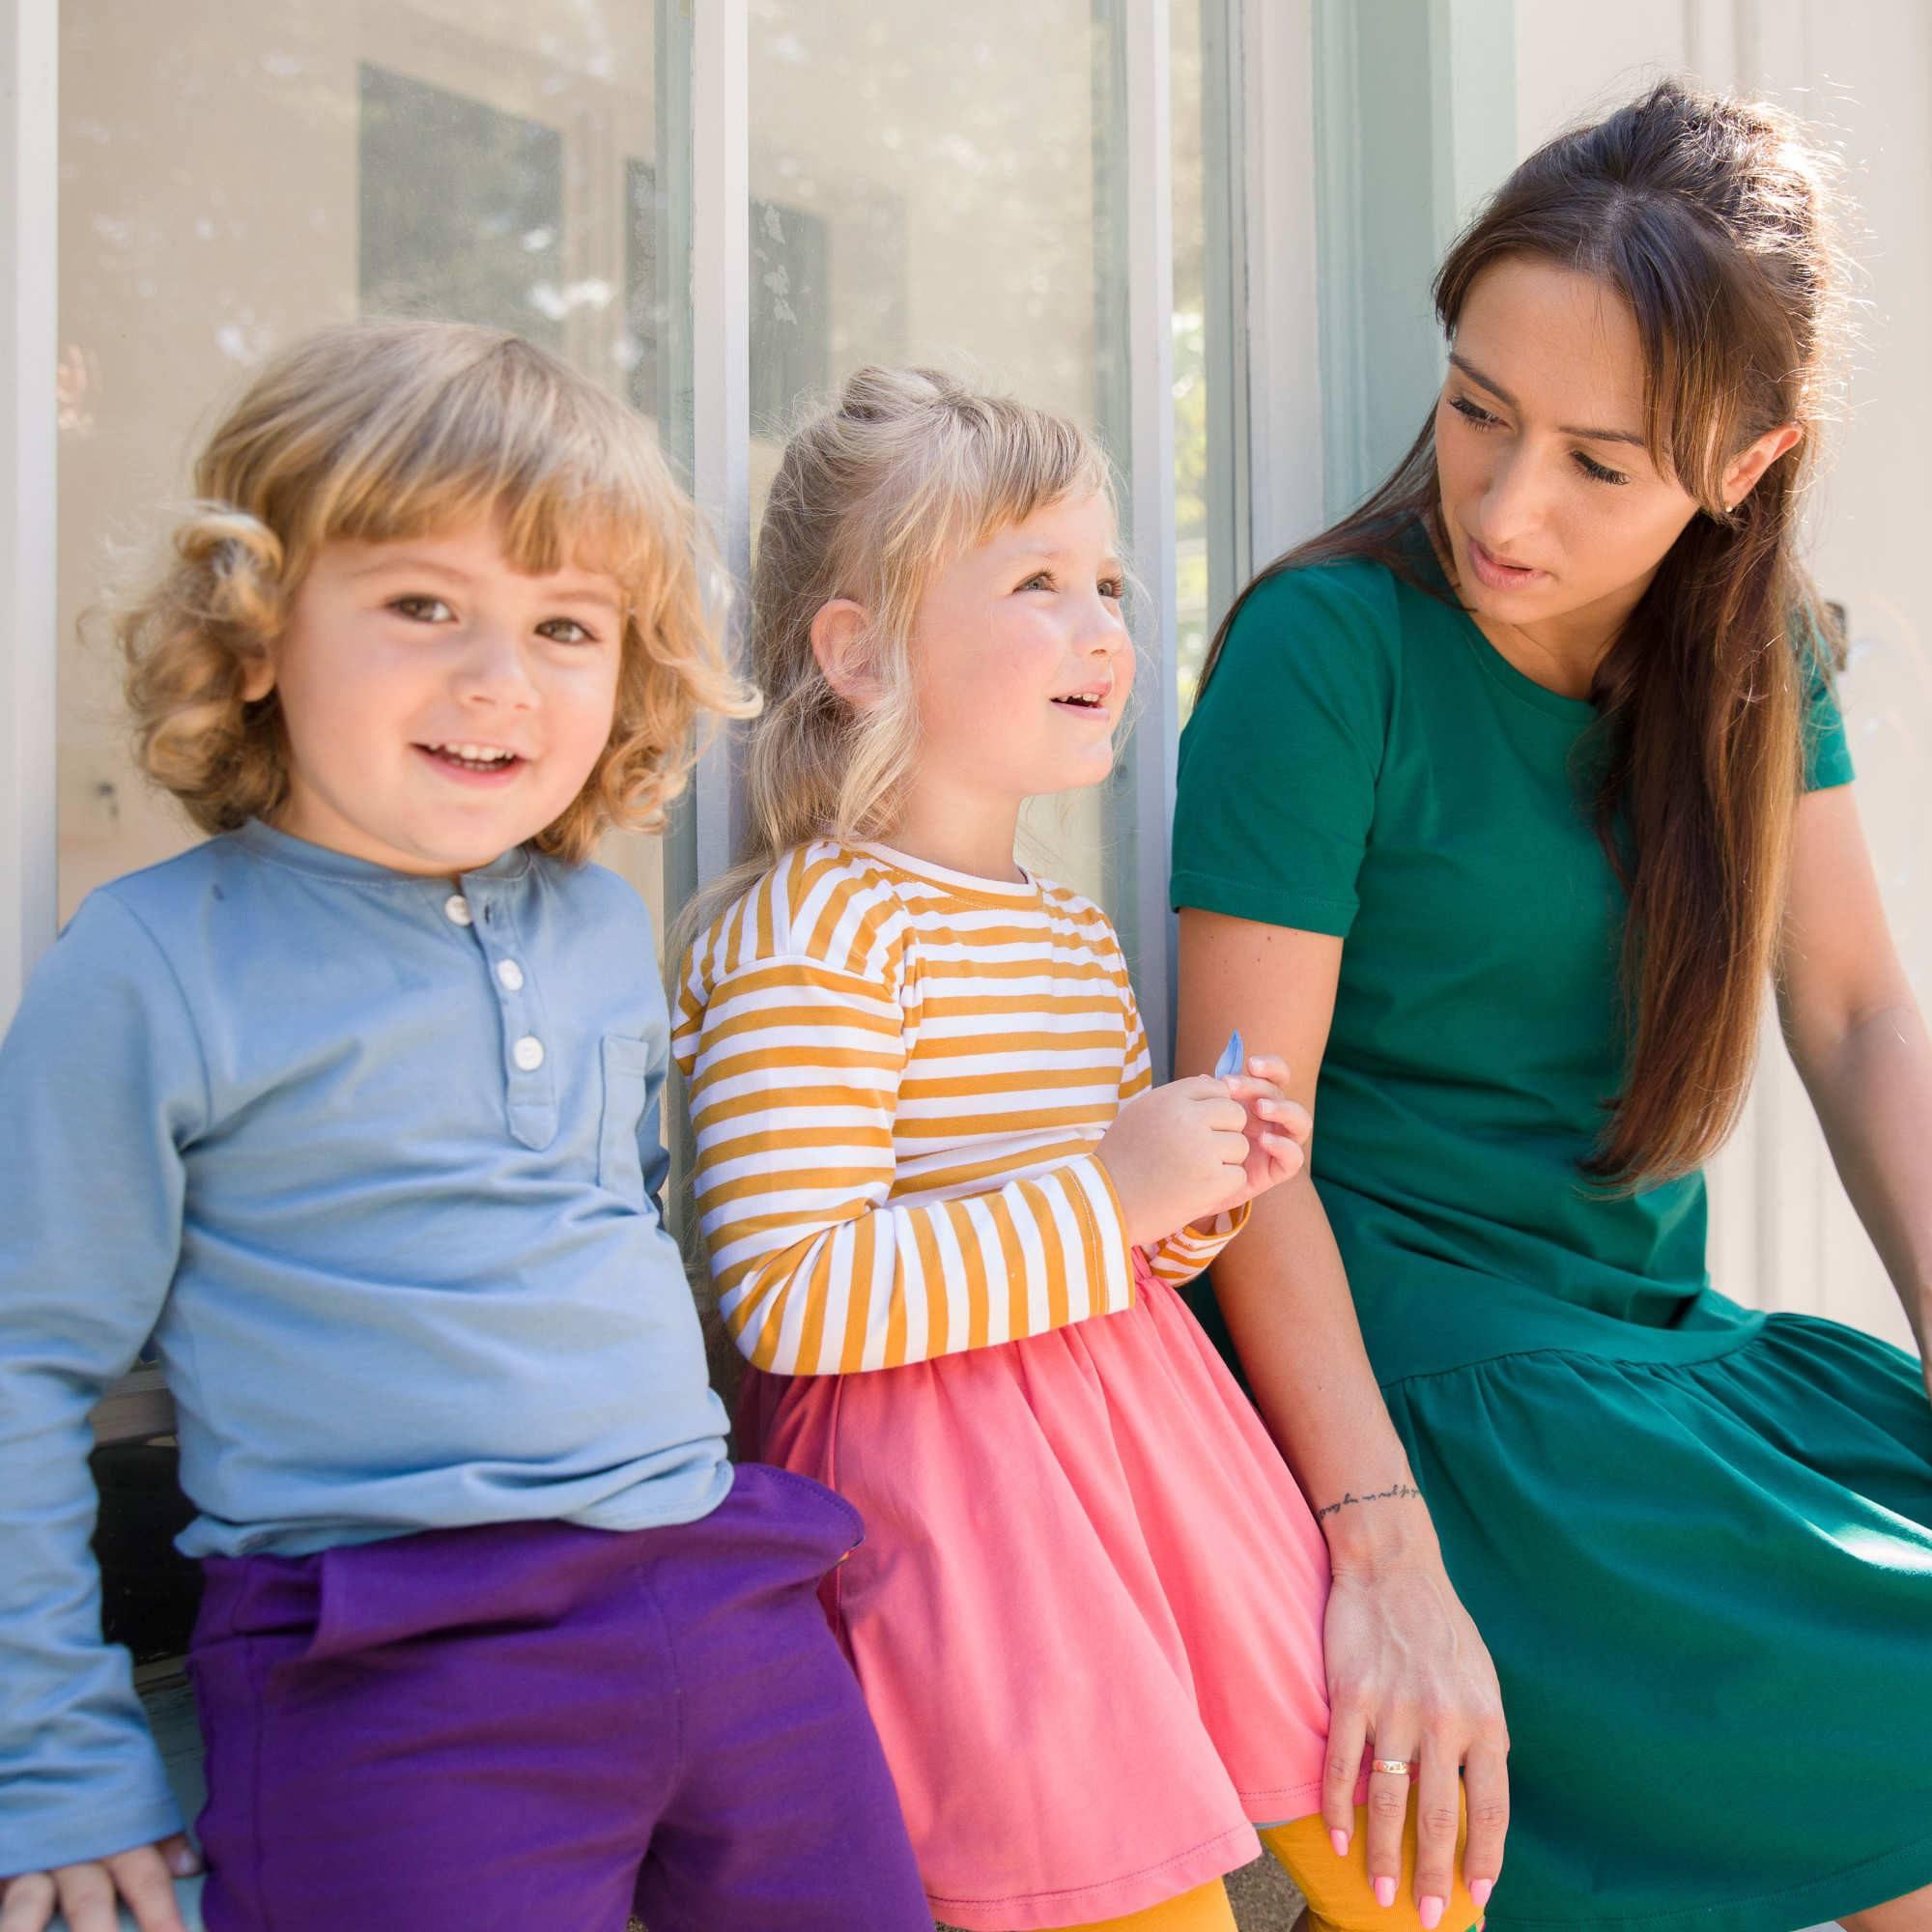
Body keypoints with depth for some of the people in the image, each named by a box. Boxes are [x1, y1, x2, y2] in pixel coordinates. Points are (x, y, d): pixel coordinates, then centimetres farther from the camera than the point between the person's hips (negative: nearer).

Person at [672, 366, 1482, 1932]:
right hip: (938, 1473, -8)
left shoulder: (1080, 934, 14)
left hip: (1134, 1427, 8)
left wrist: (1201, 1200, 3)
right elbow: (791, 1304, -23)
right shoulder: (807, 933, -16)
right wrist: (1109, 1196, -22)